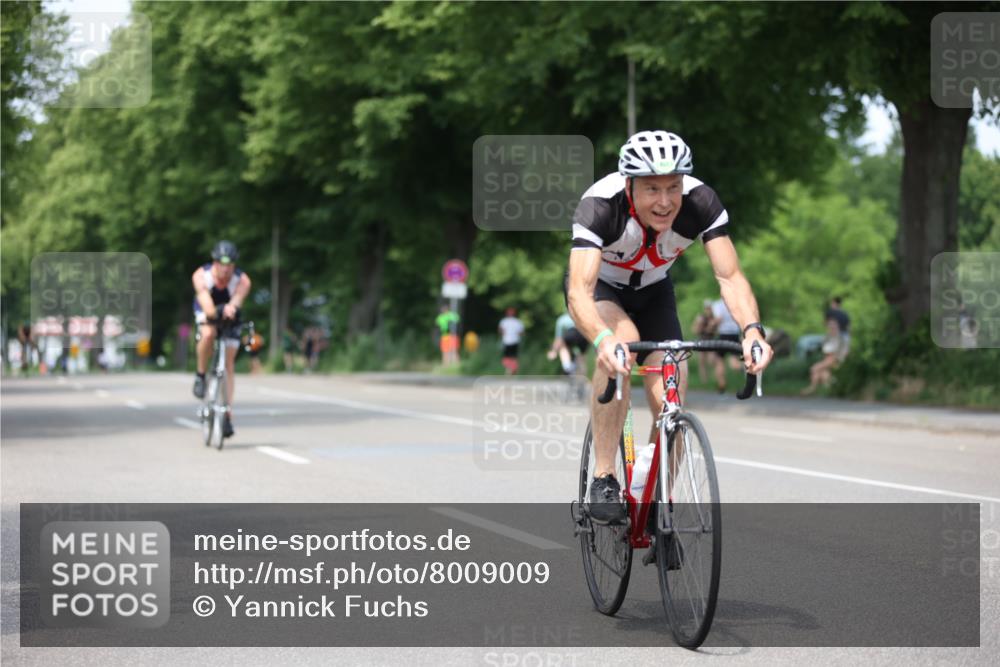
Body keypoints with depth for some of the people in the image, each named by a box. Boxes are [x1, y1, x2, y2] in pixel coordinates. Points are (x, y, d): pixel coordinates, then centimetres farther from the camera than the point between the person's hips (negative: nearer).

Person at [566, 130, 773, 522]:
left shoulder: (700, 202, -30)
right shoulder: (600, 205, -38)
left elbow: (730, 277, -33)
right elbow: (579, 292, -47)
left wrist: (751, 330, -52)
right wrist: (603, 339, -66)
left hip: (652, 291, 3)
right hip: (599, 287, -3)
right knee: (622, 342, -36)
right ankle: (603, 479, -26)